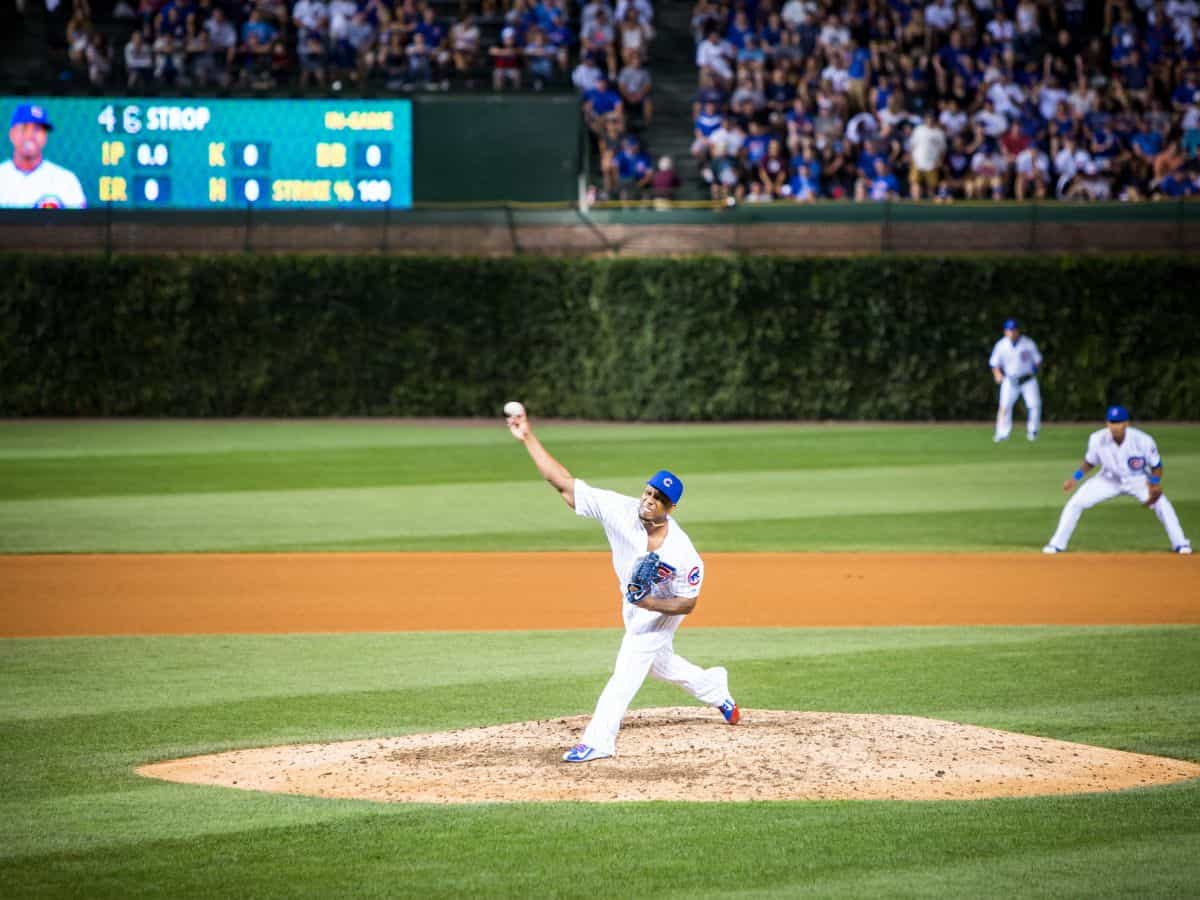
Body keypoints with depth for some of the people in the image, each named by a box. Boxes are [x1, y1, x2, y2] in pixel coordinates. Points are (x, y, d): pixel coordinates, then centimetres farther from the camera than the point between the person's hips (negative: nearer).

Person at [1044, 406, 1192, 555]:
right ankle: (1057, 544, 7)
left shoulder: (1143, 441, -29)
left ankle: (1180, 544, -3)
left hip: (1138, 480, -1)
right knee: (1075, 503, -10)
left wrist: (1154, 484, -32)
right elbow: (1090, 462, -2)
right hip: (1109, 480, 2)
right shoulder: (1097, 440, -23)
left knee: (1161, 504, -22)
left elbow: (1156, 466, -15)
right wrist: (1076, 478, -15)